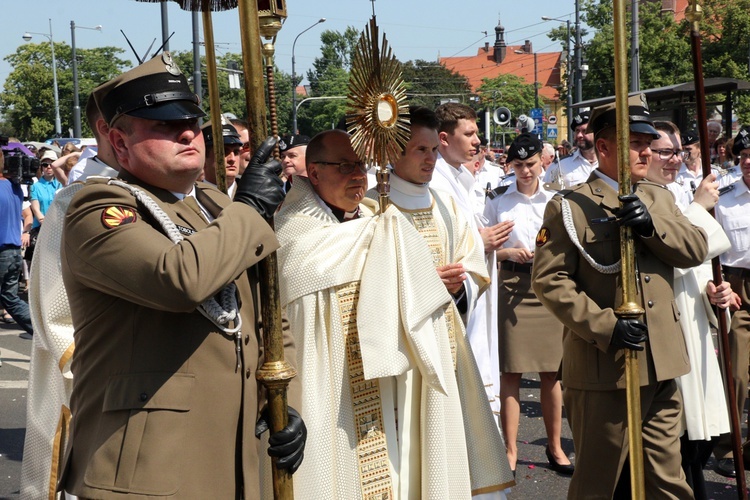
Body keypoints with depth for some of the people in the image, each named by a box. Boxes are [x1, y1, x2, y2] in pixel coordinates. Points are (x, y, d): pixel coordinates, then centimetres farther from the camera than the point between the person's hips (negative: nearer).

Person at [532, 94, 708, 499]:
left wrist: (652, 223, -18)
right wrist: (606, 327, -21)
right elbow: (549, 280, -13)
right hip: (603, 368, -6)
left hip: (661, 366, 6)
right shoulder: (570, 207, -6)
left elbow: (696, 249, 1)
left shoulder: (658, 198, 14)